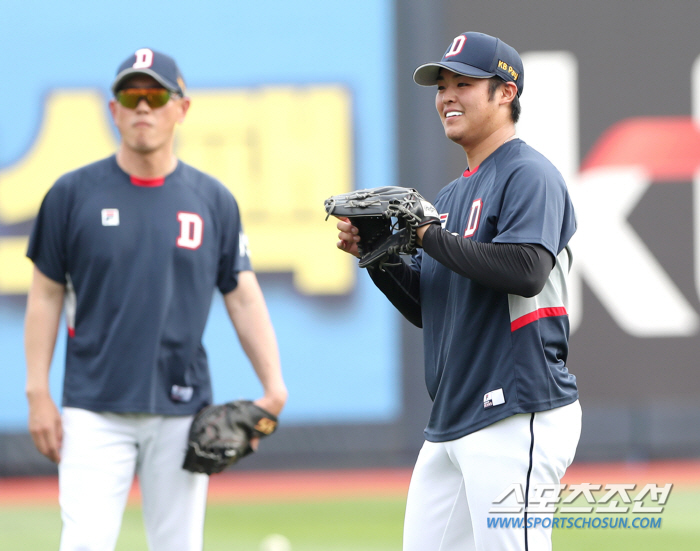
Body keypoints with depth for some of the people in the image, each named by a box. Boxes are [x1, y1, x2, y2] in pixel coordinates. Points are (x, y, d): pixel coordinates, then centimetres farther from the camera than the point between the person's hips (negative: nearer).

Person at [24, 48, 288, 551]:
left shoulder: (214, 201, 7)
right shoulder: (74, 194, 2)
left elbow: (243, 297, 6)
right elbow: (46, 296, 5)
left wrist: (273, 387, -6)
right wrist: (38, 393, -2)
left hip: (181, 413, 2)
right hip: (96, 410, -2)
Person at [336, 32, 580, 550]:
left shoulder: (529, 176, -7)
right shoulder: (452, 195, 21)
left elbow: (527, 270, -23)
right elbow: (425, 309, 23)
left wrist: (428, 234, -15)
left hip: (518, 417, -10)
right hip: (450, 426, 10)